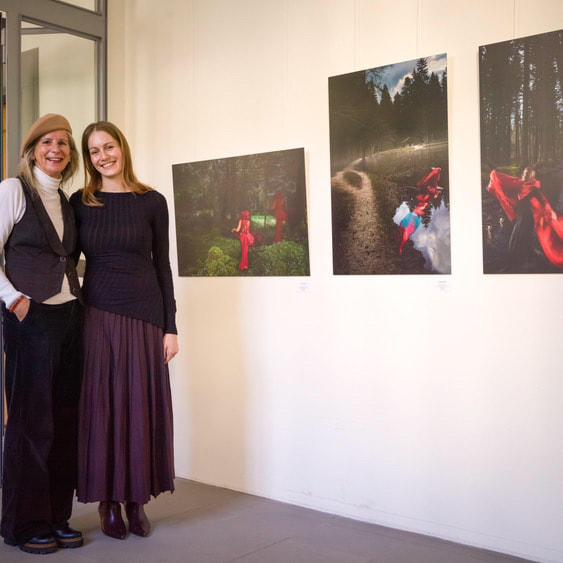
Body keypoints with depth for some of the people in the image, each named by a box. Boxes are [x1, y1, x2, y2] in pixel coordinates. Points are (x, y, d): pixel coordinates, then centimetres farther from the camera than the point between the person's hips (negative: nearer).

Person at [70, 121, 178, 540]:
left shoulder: (152, 202, 3)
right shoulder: (80, 203, 5)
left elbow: (163, 265, 3)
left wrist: (171, 327, -1)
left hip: (144, 315, 0)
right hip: (98, 314, 1)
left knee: (142, 405, 3)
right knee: (101, 406, 3)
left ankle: (137, 499, 17)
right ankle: (109, 501, 16)